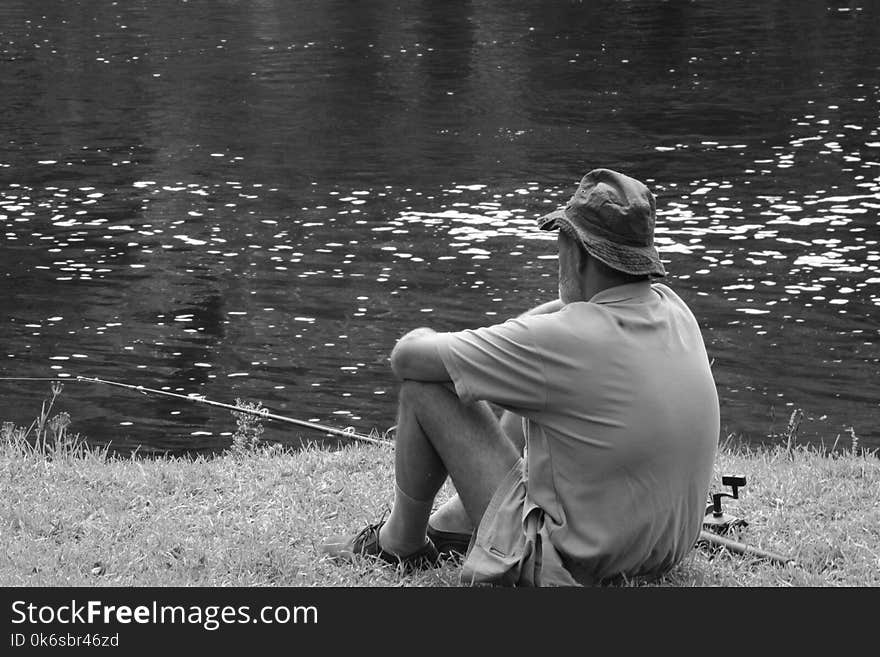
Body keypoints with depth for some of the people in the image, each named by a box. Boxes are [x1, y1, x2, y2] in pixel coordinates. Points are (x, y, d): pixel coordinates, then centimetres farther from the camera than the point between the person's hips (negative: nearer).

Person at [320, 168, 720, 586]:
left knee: (423, 386, -2)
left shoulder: (565, 339, -25)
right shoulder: (673, 310, -5)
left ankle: (399, 543, 21)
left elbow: (406, 356, -14)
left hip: (574, 565, -8)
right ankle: (449, 523, 38)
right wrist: (493, 345, 10)